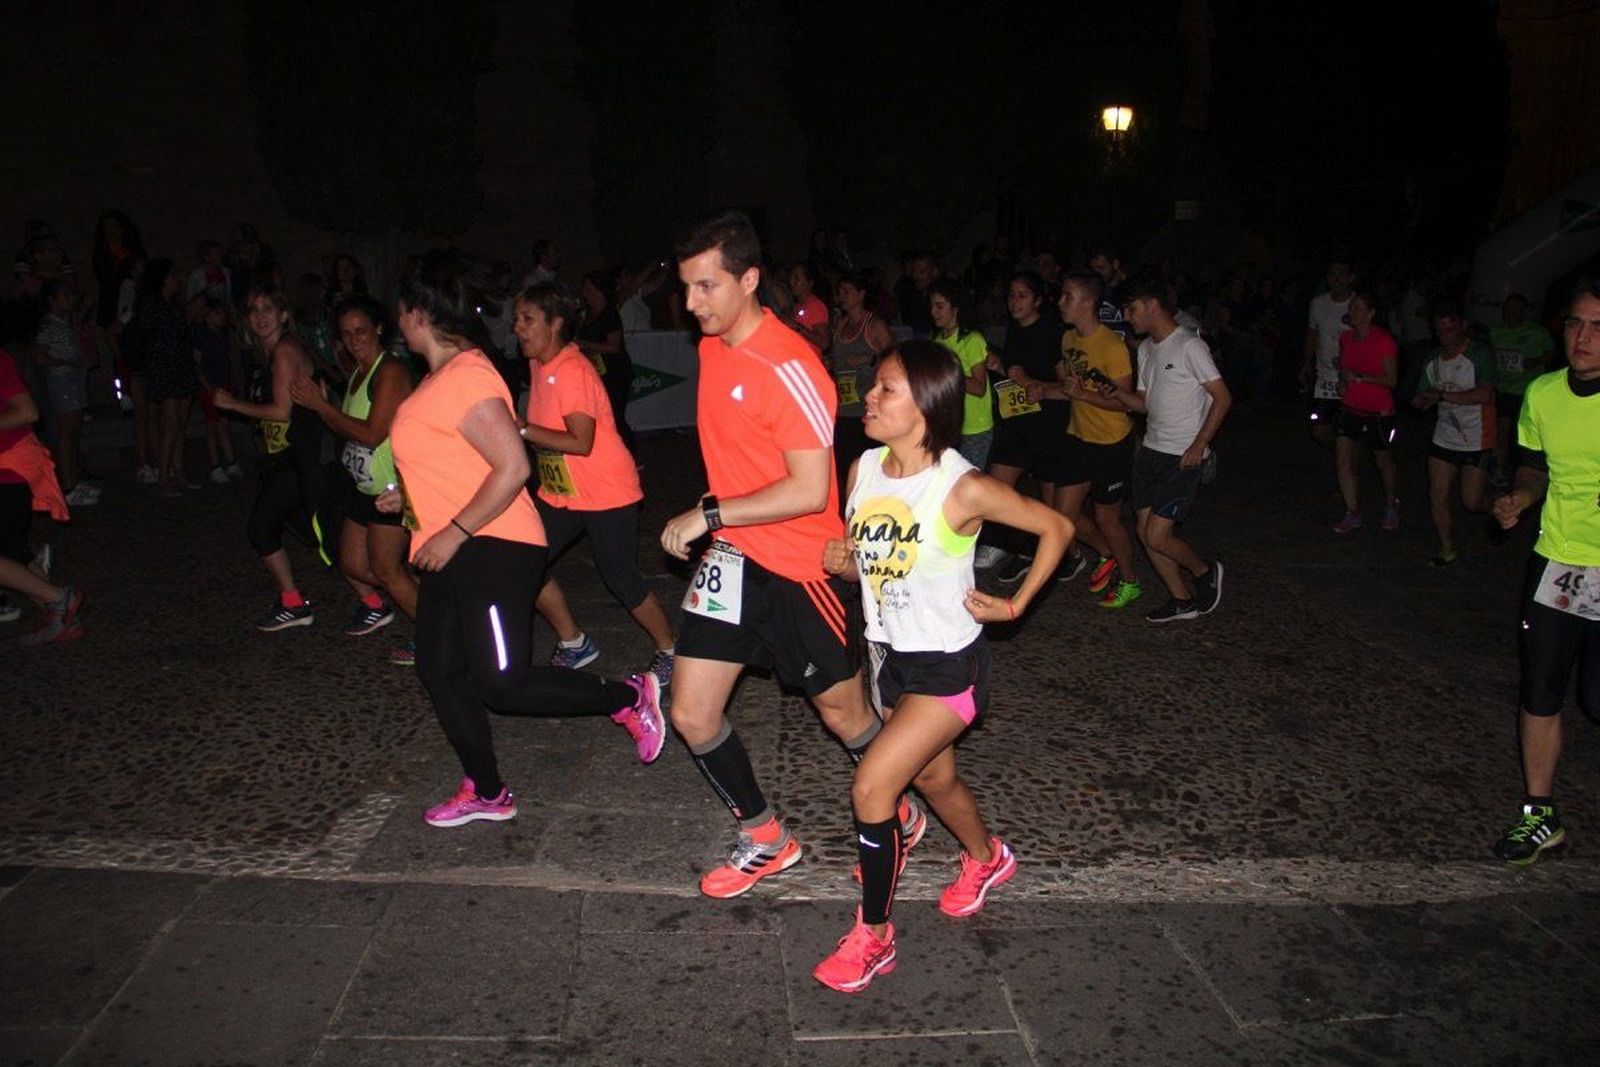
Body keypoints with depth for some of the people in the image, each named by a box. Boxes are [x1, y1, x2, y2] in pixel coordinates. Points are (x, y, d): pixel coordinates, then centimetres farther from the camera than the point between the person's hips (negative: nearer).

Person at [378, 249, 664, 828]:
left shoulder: (465, 376, -17)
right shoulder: (441, 374, 15)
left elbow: (512, 467, -25)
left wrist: (453, 533, -22)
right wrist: (410, 498, 20)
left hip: (492, 548, -11)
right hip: (453, 554, 11)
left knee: (504, 684, -11)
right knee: (439, 669, 13)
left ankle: (630, 698, 5)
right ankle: (487, 793, 26)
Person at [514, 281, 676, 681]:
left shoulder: (573, 371, -22)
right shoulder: (538, 364, 6)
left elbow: (581, 443, -29)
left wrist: (522, 430, -28)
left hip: (607, 494, -9)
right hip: (558, 493, 9)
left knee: (621, 579, -4)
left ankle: (668, 652, 17)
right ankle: (573, 644, 22)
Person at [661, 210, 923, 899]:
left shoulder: (788, 368, -22)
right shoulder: (711, 347, 5)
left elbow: (809, 489, -25)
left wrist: (708, 515, -23)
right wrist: (714, 521, 16)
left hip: (801, 563, -7)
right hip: (734, 555, 7)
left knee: (842, 712, 10)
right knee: (691, 715, 4)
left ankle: (900, 812, 39)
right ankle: (764, 839, 24)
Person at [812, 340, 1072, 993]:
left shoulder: (964, 489, -23)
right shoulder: (864, 469, -5)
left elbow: (1056, 528, -10)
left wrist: (1014, 605, -9)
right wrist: (840, 562, -13)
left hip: (948, 664, -7)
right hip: (890, 655, 7)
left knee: (871, 788, -13)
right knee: (933, 778, 24)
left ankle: (873, 935, 7)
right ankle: (987, 858, 55)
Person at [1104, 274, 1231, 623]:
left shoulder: (1189, 346, -13)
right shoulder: (1145, 348, 12)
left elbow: (1223, 397, -12)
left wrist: (1198, 445, -17)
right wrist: (1116, 392, -4)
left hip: (1183, 457, -8)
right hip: (1151, 450, 8)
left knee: (1157, 536, -11)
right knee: (1145, 532, 6)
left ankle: (1205, 571, 17)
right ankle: (1182, 600, 20)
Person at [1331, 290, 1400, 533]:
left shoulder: (1384, 341, -16)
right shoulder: (1345, 338, 3)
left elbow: (1391, 379, -17)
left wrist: (1358, 377, -23)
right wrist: (1342, 381, 0)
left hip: (1379, 411, -5)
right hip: (1350, 408, 5)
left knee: (1383, 461, 13)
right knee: (1342, 461, -6)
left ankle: (1391, 507, 37)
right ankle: (1353, 514, 4)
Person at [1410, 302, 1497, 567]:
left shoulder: (1480, 354, -13)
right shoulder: (1433, 360, 7)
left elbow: (1484, 395, -26)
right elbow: (1420, 400, 11)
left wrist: (1442, 395, -23)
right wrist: (1422, 400, -14)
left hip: (1477, 439, -5)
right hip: (1444, 437, 5)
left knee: (1472, 502, 0)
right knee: (1437, 497, 2)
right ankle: (1447, 549, 19)